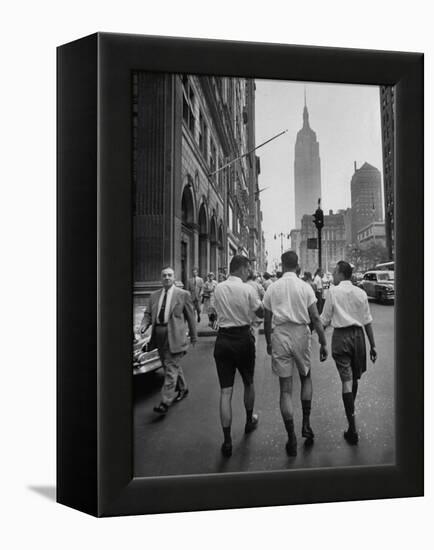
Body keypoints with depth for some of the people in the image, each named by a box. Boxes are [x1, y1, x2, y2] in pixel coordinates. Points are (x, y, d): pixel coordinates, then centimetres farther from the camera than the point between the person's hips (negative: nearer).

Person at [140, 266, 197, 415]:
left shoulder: (183, 294, -2)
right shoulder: (154, 295, 12)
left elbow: (190, 317, 2)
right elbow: (148, 314, 12)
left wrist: (193, 336, 4)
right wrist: (145, 324, -9)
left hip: (175, 336, -5)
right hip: (159, 335, 6)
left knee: (171, 368, -7)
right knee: (172, 366, 18)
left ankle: (165, 402, -4)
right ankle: (182, 389, 39)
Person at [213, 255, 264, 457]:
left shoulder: (218, 289, 2)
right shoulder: (247, 289, -10)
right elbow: (261, 313, -3)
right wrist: (262, 297, 14)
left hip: (223, 339, 2)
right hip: (243, 338, -2)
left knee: (225, 391, 3)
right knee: (248, 383, 22)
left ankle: (227, 441, 4)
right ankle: (249, 421, 43)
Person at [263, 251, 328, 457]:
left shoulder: (272, 288, 1)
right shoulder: (305, 287, -2)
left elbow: (267, 320, 4)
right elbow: (315, 318, -4)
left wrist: (268, 343, 16)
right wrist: (323, 343, 2)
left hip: (280, 335, 0)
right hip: (300, 334, 0)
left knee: (285, 389, 5)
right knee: (306, 378, 24)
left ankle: (292, 439, 9)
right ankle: (306, 424, 19)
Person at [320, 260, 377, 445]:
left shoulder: (333, 291, -5)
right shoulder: (360, 293, 4)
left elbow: (324, 320, -2)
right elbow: (367, 321, 5)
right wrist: (372, 345, 11)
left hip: (340, 335, -3)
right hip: (358, 335, 4)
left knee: (346, 380, -3)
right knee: (355, 378, 19)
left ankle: (352, 428, -3)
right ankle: (351, 410, 40)